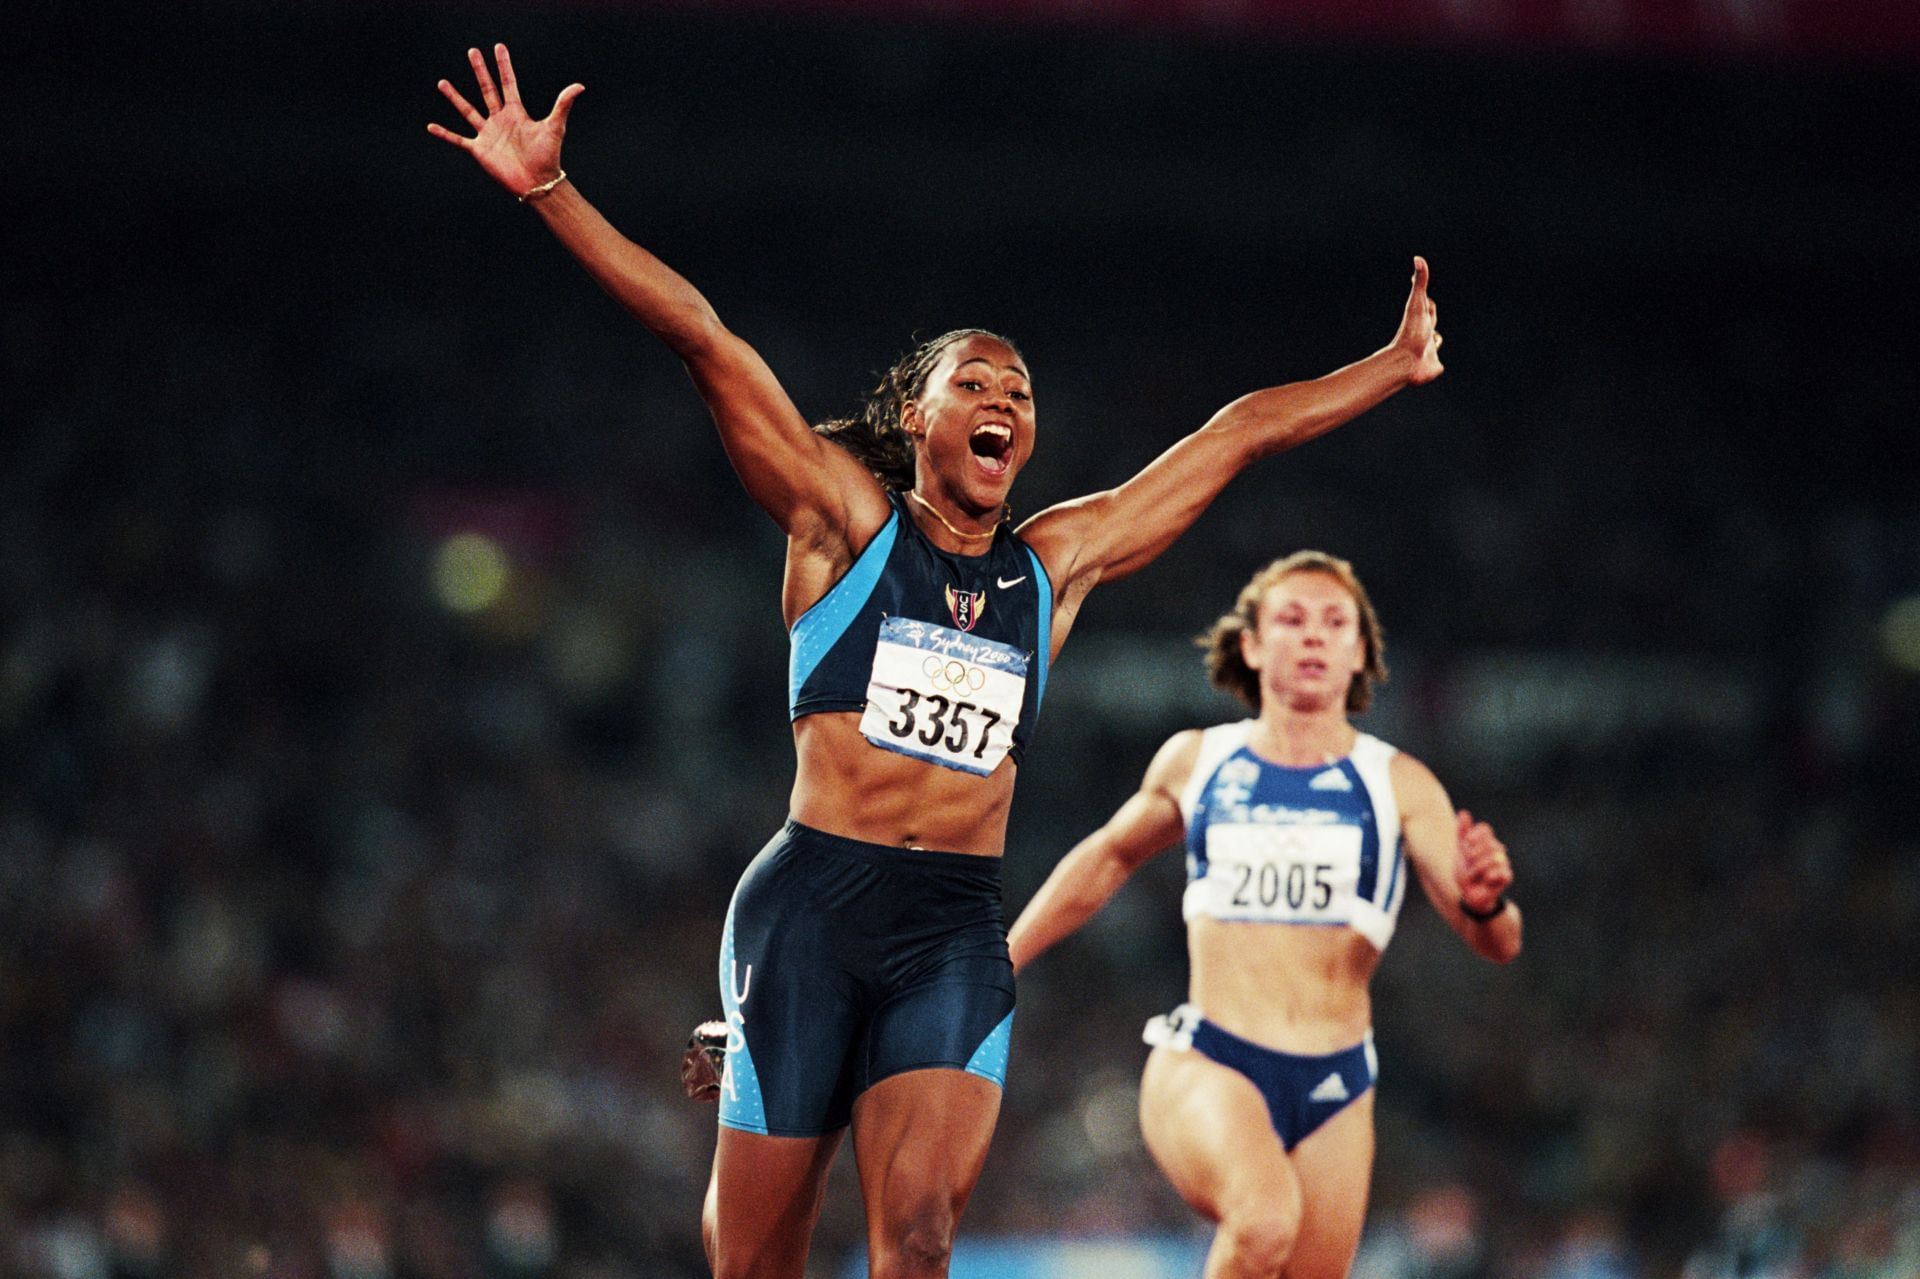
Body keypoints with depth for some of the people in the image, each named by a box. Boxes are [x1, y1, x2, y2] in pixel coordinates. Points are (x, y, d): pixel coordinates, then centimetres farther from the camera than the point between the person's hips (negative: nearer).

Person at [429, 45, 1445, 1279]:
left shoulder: (1056, 562, 16)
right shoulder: (846, 521, 6)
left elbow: (1239, 433, 25)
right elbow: (701, 337, -1)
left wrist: (1392, 369, 35)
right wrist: (551, 192, -6)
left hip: (956, 935, 2)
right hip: (811, 905, -2)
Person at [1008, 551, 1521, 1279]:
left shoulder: (1399, 785, 5)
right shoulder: (1194, 761, 8)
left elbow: (1498, 945, 1)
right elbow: (1109, 858, 27)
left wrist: (1485, 902, -22)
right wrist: (996, 967, 29)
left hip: (1334, 1089, 2)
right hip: (1205, 1062, -2)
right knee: (1265, 1218, -33)